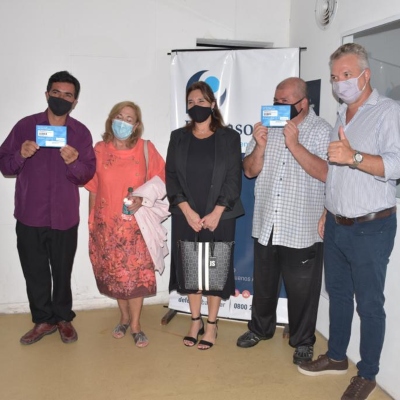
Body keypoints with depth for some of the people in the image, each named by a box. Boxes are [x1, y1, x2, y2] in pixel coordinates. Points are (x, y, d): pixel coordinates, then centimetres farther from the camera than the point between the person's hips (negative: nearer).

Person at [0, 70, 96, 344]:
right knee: (35, 272, 9)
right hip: (29, 215, 1)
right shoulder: (25, 125, 2)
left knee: (62, 272, 11)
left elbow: (87, 175, -2)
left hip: (64, 217, 0)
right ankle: (43, 320, 26)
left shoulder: (81, 133, 1)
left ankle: (63, 318, 29)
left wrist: (74, 162, -23)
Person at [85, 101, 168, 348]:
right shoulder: (99, 150, 2)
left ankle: (136, 325, 13)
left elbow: (161, 180, 0)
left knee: (136, 274, -1)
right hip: (107, 223, 2)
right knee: (115, 273, 10)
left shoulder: (146, 149, -3)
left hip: (136, 223, -2)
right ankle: (124, 318, 29)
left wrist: (142, 198, -16)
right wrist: (91, 221, 7)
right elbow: (93, 189, 6)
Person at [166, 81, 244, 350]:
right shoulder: (178, 137, 8)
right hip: (186, 216, 2)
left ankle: (212, 324, 19)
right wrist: (187, 211, -11)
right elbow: (171, 177, 1)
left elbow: (234, 178, -4)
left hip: (219, 217, -2)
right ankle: (195, 321, 23)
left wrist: (216, 213, -13)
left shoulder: (229, 137, 1)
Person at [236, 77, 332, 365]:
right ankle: (260, 328, 41)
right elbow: (250, 171, 3)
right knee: (263, 283, 19)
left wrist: (294, 145, -25)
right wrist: (260, 145, -14)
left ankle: (303, 341, 29)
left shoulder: (321, 131, -6)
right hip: (266, 224, 4)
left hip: (302, 229, -4)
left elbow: (325, 173, -19)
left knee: (301, 289, 9)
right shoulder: (267, 127, 5)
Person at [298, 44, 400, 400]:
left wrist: (354, 157, -36)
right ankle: (336, 356, 34)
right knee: (337, 293, 18)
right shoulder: (341, 116, 14)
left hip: (371, 228, -7)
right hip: (336, 226, 7)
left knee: (369, 303, 4)